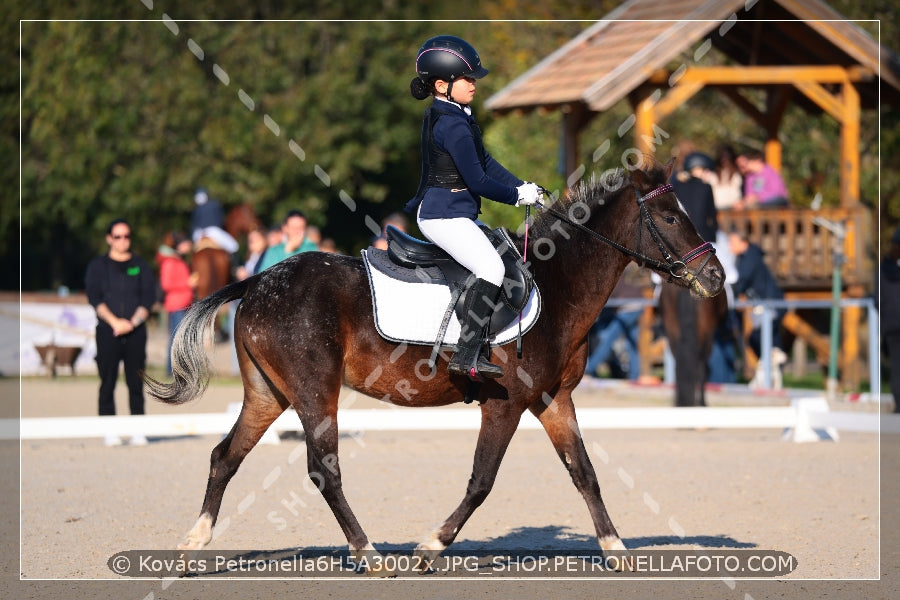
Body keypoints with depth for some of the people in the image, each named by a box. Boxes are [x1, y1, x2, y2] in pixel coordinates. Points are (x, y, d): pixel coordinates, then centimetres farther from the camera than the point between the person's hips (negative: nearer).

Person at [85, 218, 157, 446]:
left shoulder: (140, 265, 12)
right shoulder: (98, 265, 9)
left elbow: (148, 297, 5)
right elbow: (94, 297, 0)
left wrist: (133, 322, -10)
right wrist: (114, 321, -13)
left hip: (136, 331, 1)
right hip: (108, 331, -1)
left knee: (136, 382, -1)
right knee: (108, 382, -4)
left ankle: (138, 430, 0)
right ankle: (110, 432, -2)